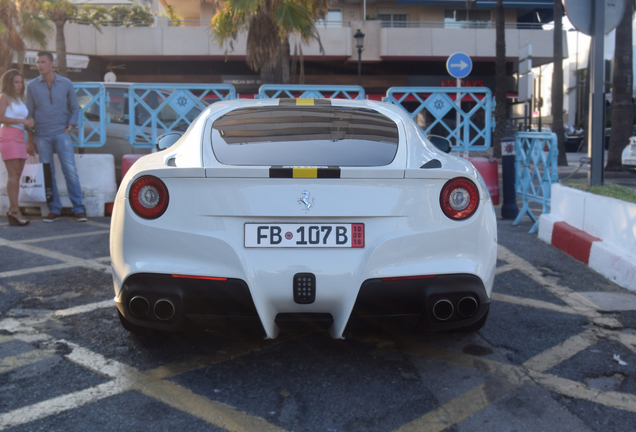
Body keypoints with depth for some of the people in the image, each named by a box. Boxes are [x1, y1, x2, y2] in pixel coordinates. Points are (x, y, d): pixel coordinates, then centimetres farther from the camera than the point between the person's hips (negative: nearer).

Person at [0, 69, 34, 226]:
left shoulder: (20, 99, 23)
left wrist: (29, 121, 5)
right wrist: (21, 121, -14)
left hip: (20, 137, 8)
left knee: (17, 175, 3)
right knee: (13, 174, -14)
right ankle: (15, 210, -18)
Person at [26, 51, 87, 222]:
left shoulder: (66, 84, 4)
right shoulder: (32, 86, 5)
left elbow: (74, 109, 11)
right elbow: (29, 114, 7)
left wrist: (69, 129, -3)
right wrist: (30, 141, 5)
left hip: (61, 134, -1)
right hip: (41, 136, 1)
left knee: (70, 171, -8)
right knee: (47, 174, 2)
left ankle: (79, 209, -4)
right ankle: (54, 210, 10)